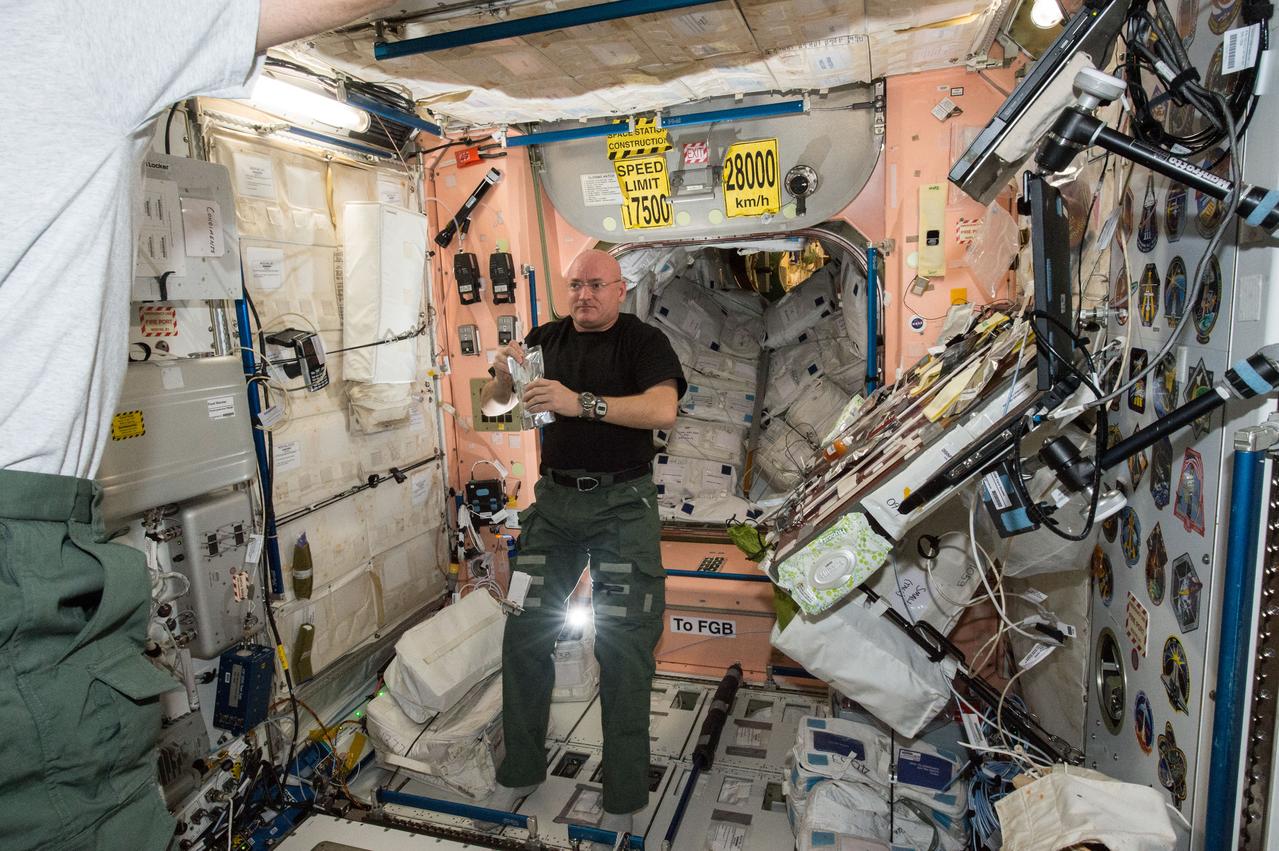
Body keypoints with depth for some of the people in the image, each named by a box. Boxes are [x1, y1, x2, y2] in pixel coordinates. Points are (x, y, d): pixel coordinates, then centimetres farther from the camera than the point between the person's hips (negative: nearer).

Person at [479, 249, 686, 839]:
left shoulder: (643, 341, -3)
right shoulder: (546, 339, 11)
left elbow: (663, 410, -21)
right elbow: (491, 408, 13)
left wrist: (581, 402, -29)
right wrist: (503, 375, -9)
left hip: (622, 503, -4)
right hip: (554, 498, 5)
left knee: (623, 647, -3)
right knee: (524, 635, 6)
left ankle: (624, 802, 12)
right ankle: (520, 772, 26)